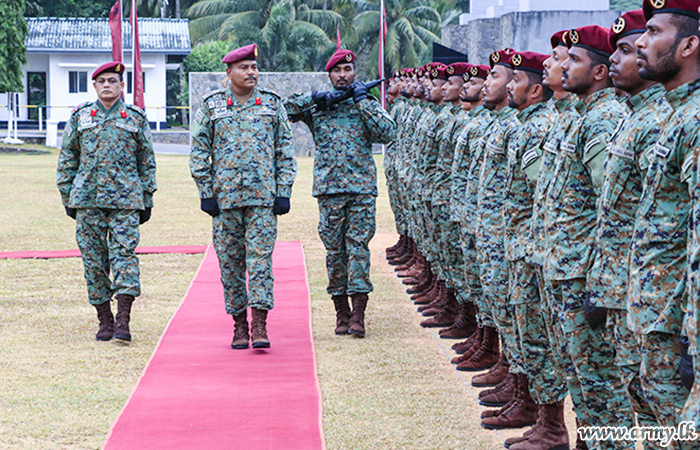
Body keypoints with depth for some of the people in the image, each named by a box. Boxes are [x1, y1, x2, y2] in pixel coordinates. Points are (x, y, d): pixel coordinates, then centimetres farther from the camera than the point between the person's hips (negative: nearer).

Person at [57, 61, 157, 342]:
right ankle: (105, 321, 11)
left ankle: (123, 321, -16)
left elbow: (147, 162, 12)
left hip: (125, 201, -2)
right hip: (87, 200, 2)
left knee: (124, 254, -12)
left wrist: (147, 200, 9)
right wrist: (68, 198, 9)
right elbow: (67, 160, 14)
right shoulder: (80, 118, 10)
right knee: (94, 261, 2)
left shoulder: (136, 119, 8)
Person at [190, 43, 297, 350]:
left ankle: (259, 325, -10)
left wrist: (283, 193, 2)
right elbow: (199, 153, 7)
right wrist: (206, 193, 0)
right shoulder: (211, 106, 7)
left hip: (263, 196, -1)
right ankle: (239, 324, 13)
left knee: (260, 257, -8)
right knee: (230, 262, 4)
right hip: (225, 197, 1)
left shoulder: (273, 105, 9)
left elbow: (285, 151, 10)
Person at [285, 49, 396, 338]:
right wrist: (315, 98, -7)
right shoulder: (317, 107, 9)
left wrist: (363, 101, -8)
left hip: (362, 188, -1)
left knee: (358, 248, -6)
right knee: (335, 250, 3)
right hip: (329, 188, 1)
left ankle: (358, 314, -7)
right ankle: (341, 313, 10)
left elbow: (387, 133, -5)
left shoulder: (368, 104, 9)